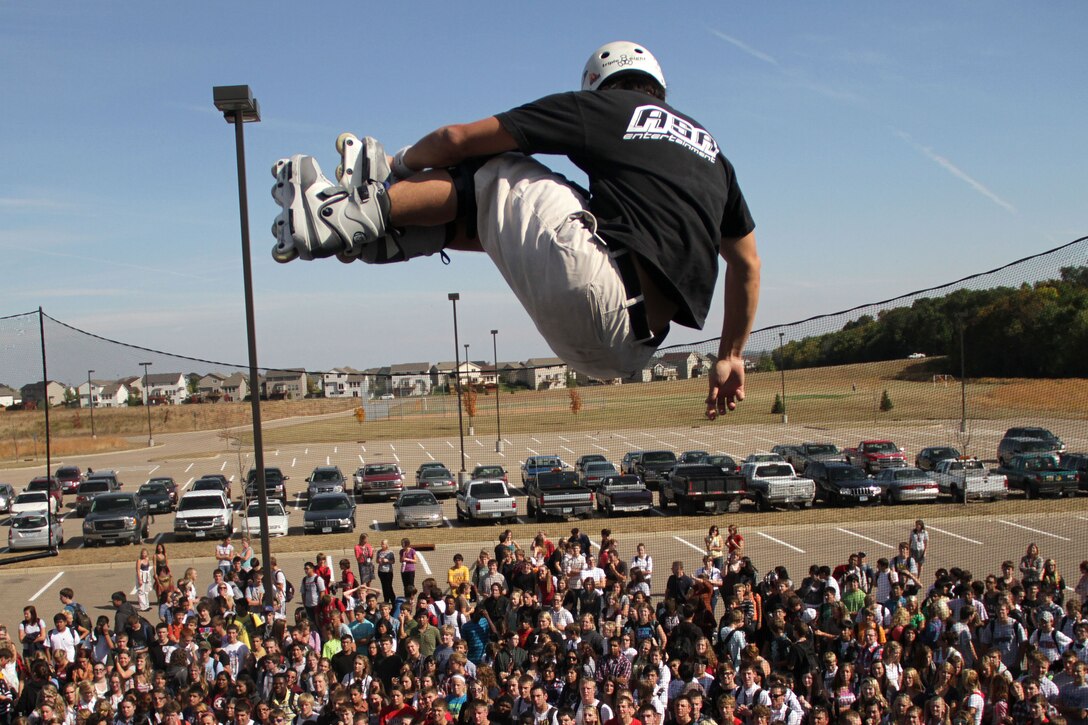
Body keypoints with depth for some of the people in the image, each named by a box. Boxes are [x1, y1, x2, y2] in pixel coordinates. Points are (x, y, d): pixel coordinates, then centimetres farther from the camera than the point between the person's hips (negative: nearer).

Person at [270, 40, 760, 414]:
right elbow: (747, 262, 30)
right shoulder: (709, 147, 26)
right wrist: (730, 356, 38)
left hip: (600, 295, -7)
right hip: (629, 351, 7)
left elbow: (458, 139, 9)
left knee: (492, 170, 11)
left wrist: (403, 163, 30)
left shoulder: (602, 106, 10)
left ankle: (362, 212, 7)